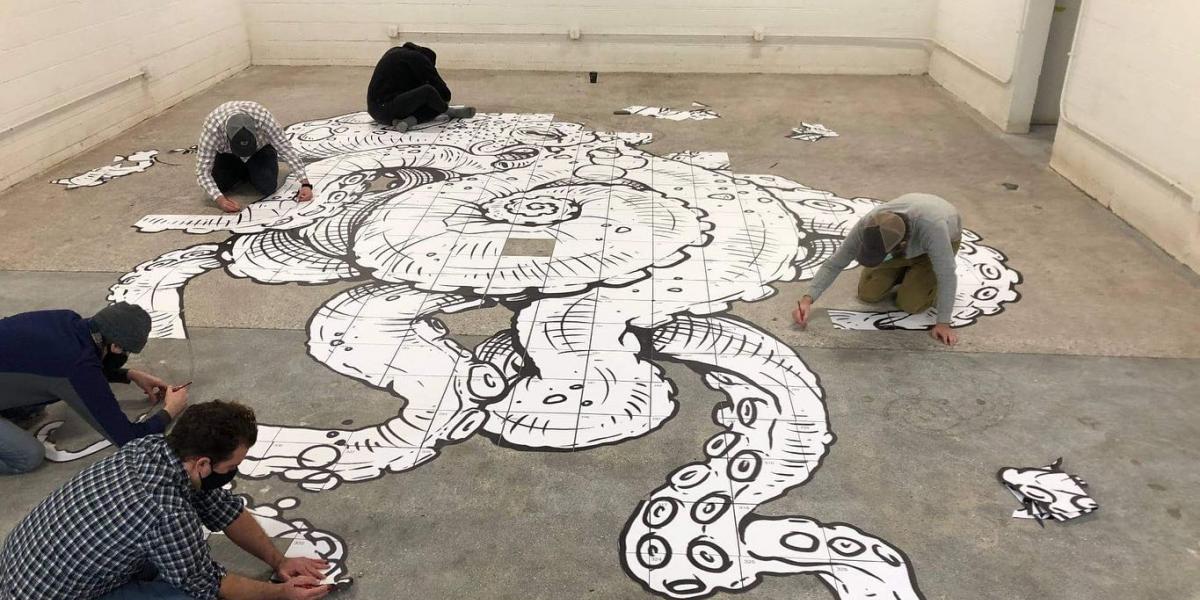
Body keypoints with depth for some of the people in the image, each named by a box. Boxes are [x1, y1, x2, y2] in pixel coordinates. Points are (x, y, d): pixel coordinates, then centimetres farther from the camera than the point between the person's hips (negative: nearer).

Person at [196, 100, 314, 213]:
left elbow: (286, 148, -31)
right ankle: (242, 172, 13)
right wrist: (220, 200, -46)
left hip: (260, 148, -1)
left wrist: (305, 184, -38)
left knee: (267, 188, -21)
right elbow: (202, 171, -33)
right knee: (217, 186, -18)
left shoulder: (262, 117, -40)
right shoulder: (212, 126, -38)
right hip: (226, 153, 1)